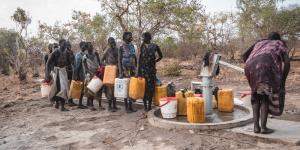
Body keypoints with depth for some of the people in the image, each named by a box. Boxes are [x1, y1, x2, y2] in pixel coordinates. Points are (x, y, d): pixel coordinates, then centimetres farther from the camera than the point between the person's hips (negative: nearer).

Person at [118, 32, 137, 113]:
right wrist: (120, 72, -14)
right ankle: (126, 107, 8)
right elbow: (119, 60, -7)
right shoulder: (121, 47, -4)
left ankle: (131, 106, 16)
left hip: (132, 70, 5)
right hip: (125, 70, -5)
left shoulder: (132, 46, 12)